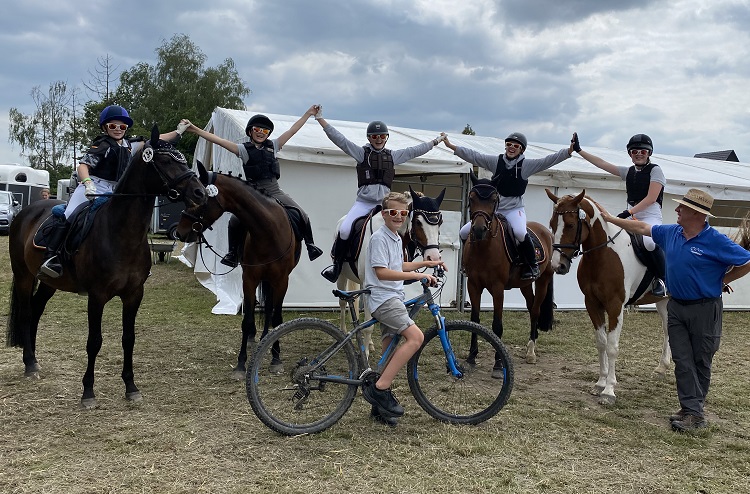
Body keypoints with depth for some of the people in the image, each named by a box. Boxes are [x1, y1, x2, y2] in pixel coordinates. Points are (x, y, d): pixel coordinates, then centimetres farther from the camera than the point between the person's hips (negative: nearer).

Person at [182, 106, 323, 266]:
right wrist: (195, 129, -10)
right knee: (235, 221, -20)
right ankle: (233, 253, 1)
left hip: (274, 192, 2)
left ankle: (310, 245, 14)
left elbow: (292, 130, 10)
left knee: (303, 215, -7)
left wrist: (308, 114, 9)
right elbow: (218, 140, -4)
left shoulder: (273, 145, 10)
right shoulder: (244, 149, 3)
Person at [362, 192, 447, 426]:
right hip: (383, 298, -10)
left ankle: (381, 406, 16)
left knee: (392, 352, 9)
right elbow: (382, 272, -21)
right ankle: (379, 388, -20)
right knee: (415, 336, -23)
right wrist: (418, 275, -23)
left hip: (394, 298, 10)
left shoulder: (397, 238, 18)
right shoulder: (379, 238, -12)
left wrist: (427, 263, 25)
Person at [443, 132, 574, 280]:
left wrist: (569, 151, -20)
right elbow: (473, 156, 2)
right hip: (493, 209, 4)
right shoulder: (496, 161, 4)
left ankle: (532, 265, -12)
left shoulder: (526, 165, -1)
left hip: (514, 209, -4)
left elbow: (548, 160, -8)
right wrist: (450, 145, -3)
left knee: (520, 232, -35)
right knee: (464, 233, -3)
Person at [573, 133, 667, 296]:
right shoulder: (628, 172, 16)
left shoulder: (655, 170, -1)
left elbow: (651, 198, -11)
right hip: (632, 217, 7)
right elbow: (602, 164, 14)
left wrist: (628, 212, -19)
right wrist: (578, 150, 10)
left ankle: (662, 279, -16)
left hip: (651, 217, -7)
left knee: (649, 241, -37)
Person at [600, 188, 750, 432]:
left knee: (701, 362, 8)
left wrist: (721, 281, -6)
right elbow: (642, 227, 15)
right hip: (676, 306, 6)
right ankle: (691, 409, 10)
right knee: (683, 361, 5)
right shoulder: (670, 233, 2)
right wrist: (610, 218, 18)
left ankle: (695, 411, 18)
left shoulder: (715, 241, -16)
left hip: (704, 309, -5)